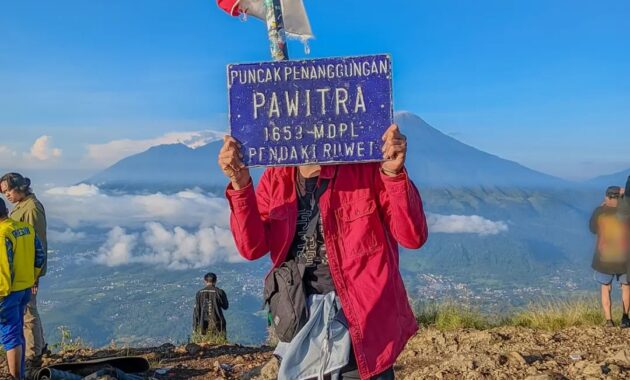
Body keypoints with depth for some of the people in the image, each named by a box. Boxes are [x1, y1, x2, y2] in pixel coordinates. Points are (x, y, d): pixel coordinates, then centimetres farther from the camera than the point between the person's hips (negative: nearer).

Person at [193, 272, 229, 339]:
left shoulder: (200, 293, 0)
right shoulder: (219, 292, -4)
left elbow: (196, 311, 1)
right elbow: (225, 306, 9)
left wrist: (194, 327, 6)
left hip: (204, 324, 2)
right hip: (218, 323, -2)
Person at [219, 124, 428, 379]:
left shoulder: (366, 168, -8)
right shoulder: (275, 178, 3)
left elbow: (412, 237, -14)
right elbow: (252, 247, -7)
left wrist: (394, 174, -28)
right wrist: (240, 184, -20)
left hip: (361, 324, -3)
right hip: (301, 328, 4)